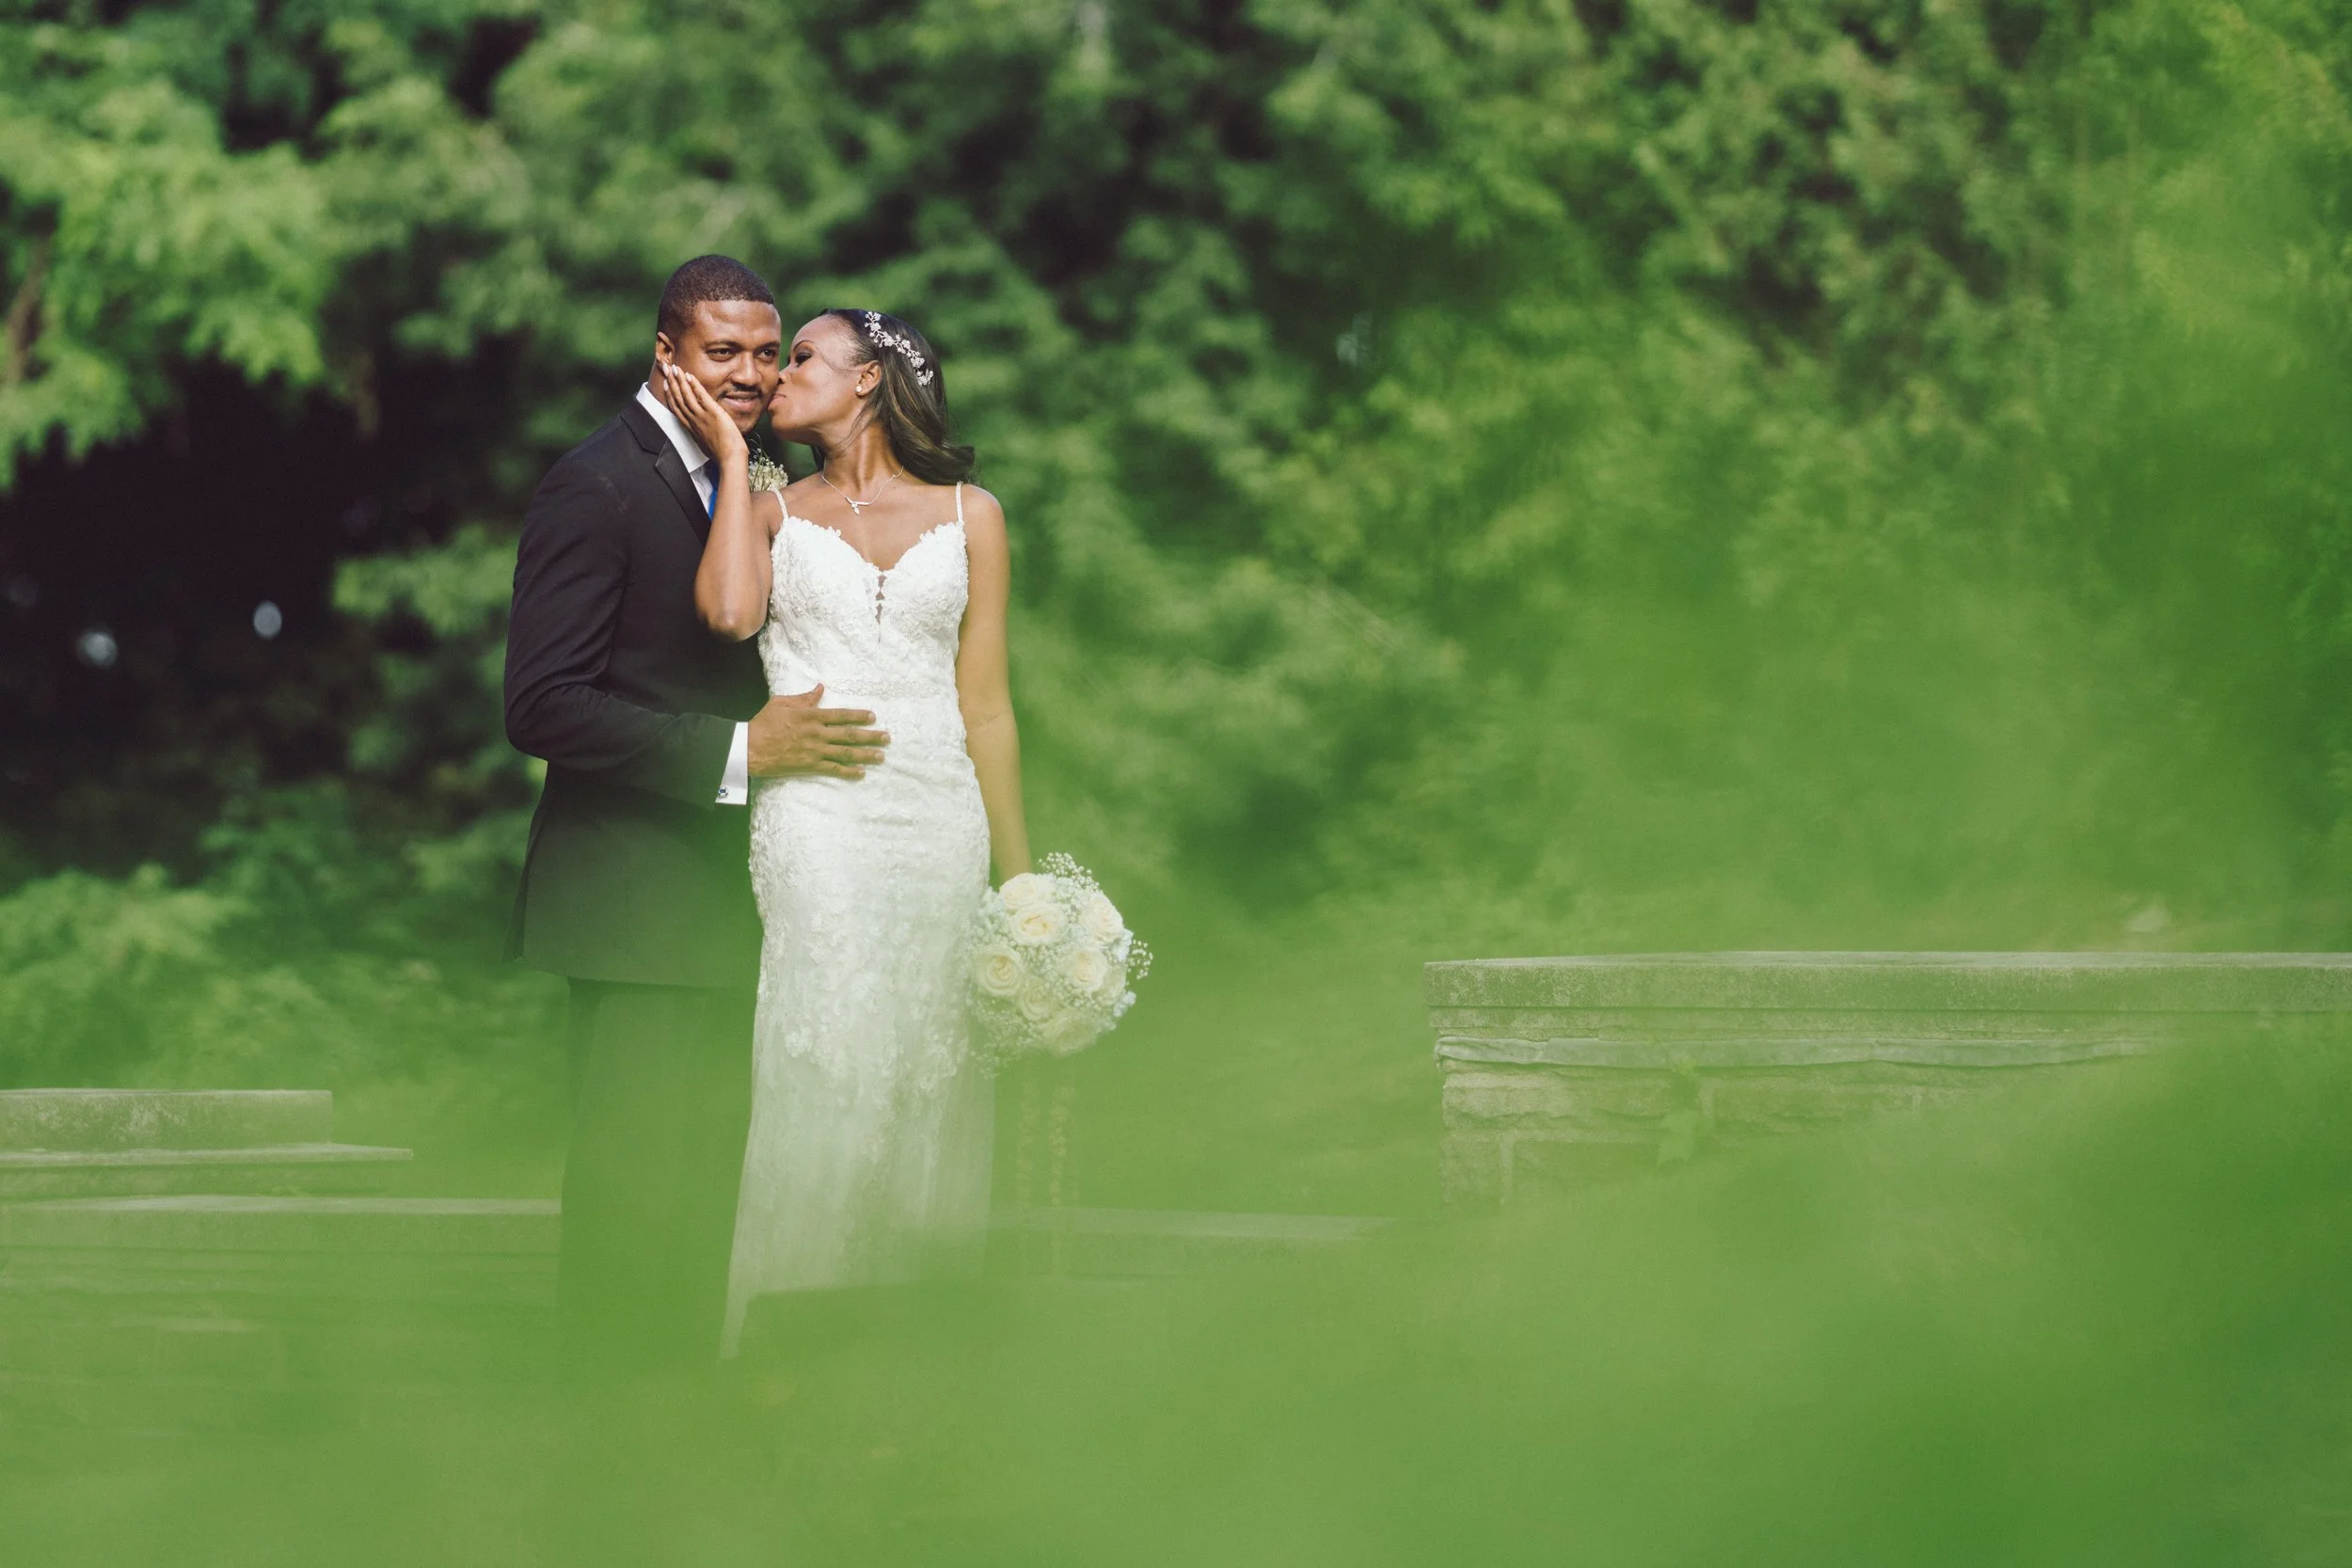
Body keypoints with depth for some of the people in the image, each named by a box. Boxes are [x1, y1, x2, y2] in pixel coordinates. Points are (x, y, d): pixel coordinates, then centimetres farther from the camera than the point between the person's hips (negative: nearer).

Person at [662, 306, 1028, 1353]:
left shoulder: (968, 516, 12)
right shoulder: (773, 511, 11)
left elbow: (985, 706, 11)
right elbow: (729, 610, -11)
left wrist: (1020, 876, 8)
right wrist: (732, 454, -2)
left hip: (938, 823, 1)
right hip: (812, 823, -1)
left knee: (927, 1083, 1)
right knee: (822, 1076, -10)